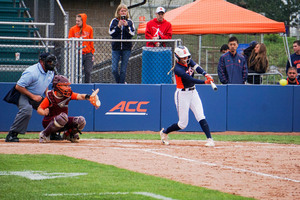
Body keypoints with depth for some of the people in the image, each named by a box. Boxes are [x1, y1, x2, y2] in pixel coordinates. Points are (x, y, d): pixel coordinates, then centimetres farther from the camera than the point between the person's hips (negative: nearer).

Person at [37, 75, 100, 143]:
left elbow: (79, 96, -20)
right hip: (49, 122, -5)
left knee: (81, 120, -17)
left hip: (63, 123, 5)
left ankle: (68, 134, 11)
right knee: (63, 116, -38)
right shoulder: (50, 96, -14)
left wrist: (88, 97, -42)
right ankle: (44, 134, -20)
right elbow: (39, 109, -10)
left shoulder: (68, 94, -3)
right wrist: (44, 112, -34)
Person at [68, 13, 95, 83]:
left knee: (88, 72, -3)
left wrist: (92, 53, 8)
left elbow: (91, 42, 11)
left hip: (88, 54, 1)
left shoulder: (89, 29, 6)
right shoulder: (73, 29, 3)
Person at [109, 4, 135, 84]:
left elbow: (132, 33, -5)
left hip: (126, 48, 0)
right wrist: (118, 26, -18)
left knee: (123, 69, 0)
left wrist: (126, 26, -18)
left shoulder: (129, 22, 4)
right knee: (114, 69, -5)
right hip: (116, 47, 0)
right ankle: (119, 83, 17)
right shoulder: (114, 21, 4)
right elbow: (111, 32, -6)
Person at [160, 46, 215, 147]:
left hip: (193, 93, 6)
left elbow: (197, 68, -16)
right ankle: (164, 132, 26)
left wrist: (206, 74, -37)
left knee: (201, 117, -8)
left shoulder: (189, 61, 2)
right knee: (183, 124, 2)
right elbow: (190, 79, -30)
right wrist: (205, 82, -39)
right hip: (182, 95, -6)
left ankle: (210, 139, -14)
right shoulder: (177, 69, -20)